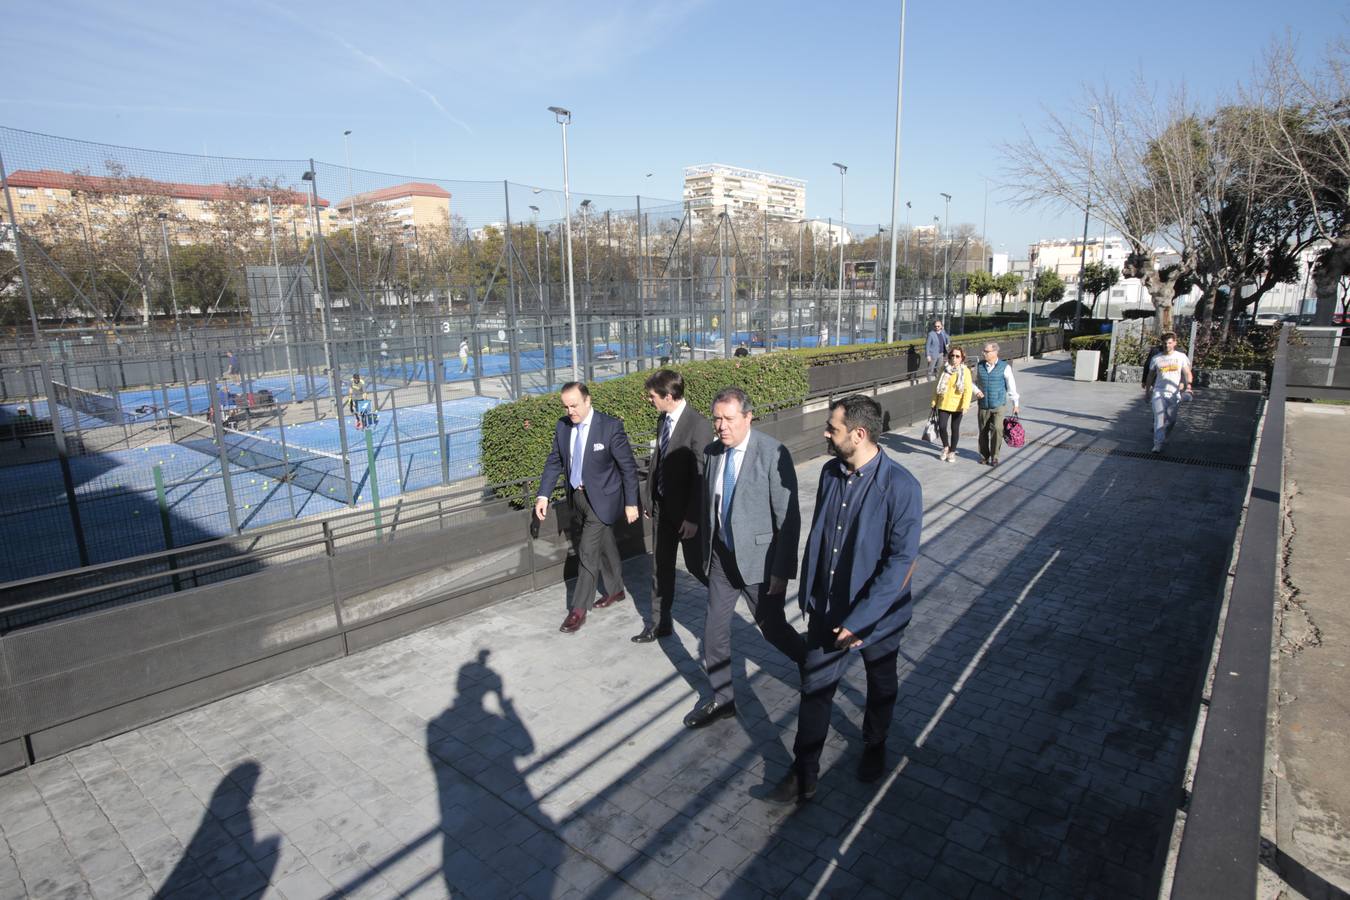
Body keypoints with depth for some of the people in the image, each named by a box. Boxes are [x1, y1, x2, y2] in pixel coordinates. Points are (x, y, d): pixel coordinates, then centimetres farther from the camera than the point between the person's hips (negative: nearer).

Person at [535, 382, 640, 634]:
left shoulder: (610, 426, -18)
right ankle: (616, 590, 40)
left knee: (587, 552, -6)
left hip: (601, 499, -6)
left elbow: (628, 467, -12)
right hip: (577, 497, 6)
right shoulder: (562, 426, -1)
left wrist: (631, 503, -11)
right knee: (604, 547, 21)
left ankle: (579, 610, 7)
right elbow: (554, 462, 6)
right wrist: (543, 495, -3)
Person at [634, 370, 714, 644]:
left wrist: (693, 517, -19)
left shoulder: (698, 425, -21)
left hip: (686, 510, -7)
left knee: (695, 565, 9)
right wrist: (650, 498, 11)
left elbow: (701, 475, -21)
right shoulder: (663, 419, 2)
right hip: (662, 505, 7)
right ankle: (660, 623, 26)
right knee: (660, 565, 13)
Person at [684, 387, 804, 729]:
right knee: (714, 630, 11)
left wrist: (781, 570, -16)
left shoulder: (773, 454, -19)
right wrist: (706, 554, 14)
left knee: (772, 627, 10)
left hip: (759, 558, -5)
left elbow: (788, 518, -17)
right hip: (722, 557, 6)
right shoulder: (711, 453, 0)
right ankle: (721, 699, 31)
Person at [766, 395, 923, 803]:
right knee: (814, 688, 11)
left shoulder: (900, 486, -24)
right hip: (827, 609, 4)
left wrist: (861, 619, -23)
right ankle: (804, 774, 26)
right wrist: (807, 595, 6)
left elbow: (901, 562, -23)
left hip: (877, 614, -4)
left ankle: (874, 746, 50)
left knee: (881, 685, 22)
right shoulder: (831, 472, -4)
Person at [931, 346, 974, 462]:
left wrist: (965, 405, -21)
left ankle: (952, 452, 24)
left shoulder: (965, 371, -6)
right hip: (943, 404, 2)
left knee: (955, 428, 7)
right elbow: (938, 387, 11)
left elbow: (968, 390, -11)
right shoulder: (944, 369, 4)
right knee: (942, 427, -8)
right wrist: (934, 402, 9)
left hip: (957, 406, -2)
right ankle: (945, 446, 19)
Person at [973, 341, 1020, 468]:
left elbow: (1011, 386, 0)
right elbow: (973, 381, 15)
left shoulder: (1004, 367, -5)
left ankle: (994, 456, 1)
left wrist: (1015, 404, 1)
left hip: (998, 406, -3)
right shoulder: (979, 366, 2)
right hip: (983, 405, 3)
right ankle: (984, 456, 21)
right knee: (983, 431, 6)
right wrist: (976, 390, -6)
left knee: (997, 430, -12)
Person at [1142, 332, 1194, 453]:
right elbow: (1150, 375, 13)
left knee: (1171, 419, 6)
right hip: (1158, 392, -1)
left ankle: (1163, 438, 30)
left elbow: (1187, 373, -2)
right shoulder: (1156, 358, 4)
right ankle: (1158, 444, -15)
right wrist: (1147, 391, 14)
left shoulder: (1181, 356, 2)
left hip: (1174, 393, 1)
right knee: (1159, 418, -12)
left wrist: (1189, 384, -21)